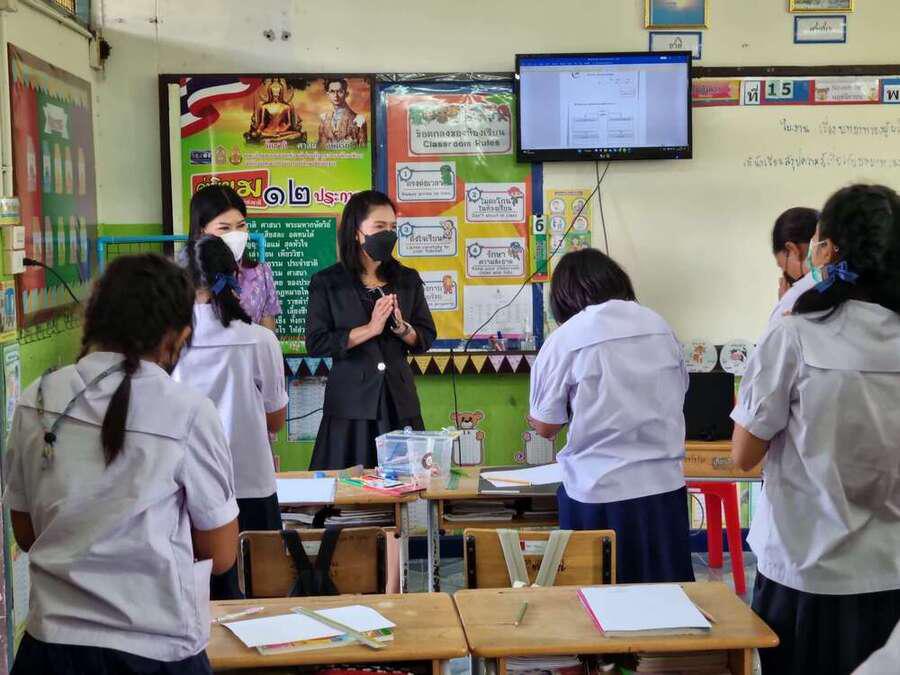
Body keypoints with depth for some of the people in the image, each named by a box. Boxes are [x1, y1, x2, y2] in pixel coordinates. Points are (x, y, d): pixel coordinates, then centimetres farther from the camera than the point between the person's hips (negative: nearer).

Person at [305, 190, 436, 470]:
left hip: (400, 402, 3)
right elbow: (316, 344, -9)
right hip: (351, 403, -3)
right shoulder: (327, 283, -1)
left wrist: (401, 328, -11)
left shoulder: (408, 280, 9)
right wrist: (370, 329, -14)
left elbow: (426, 338, 10)